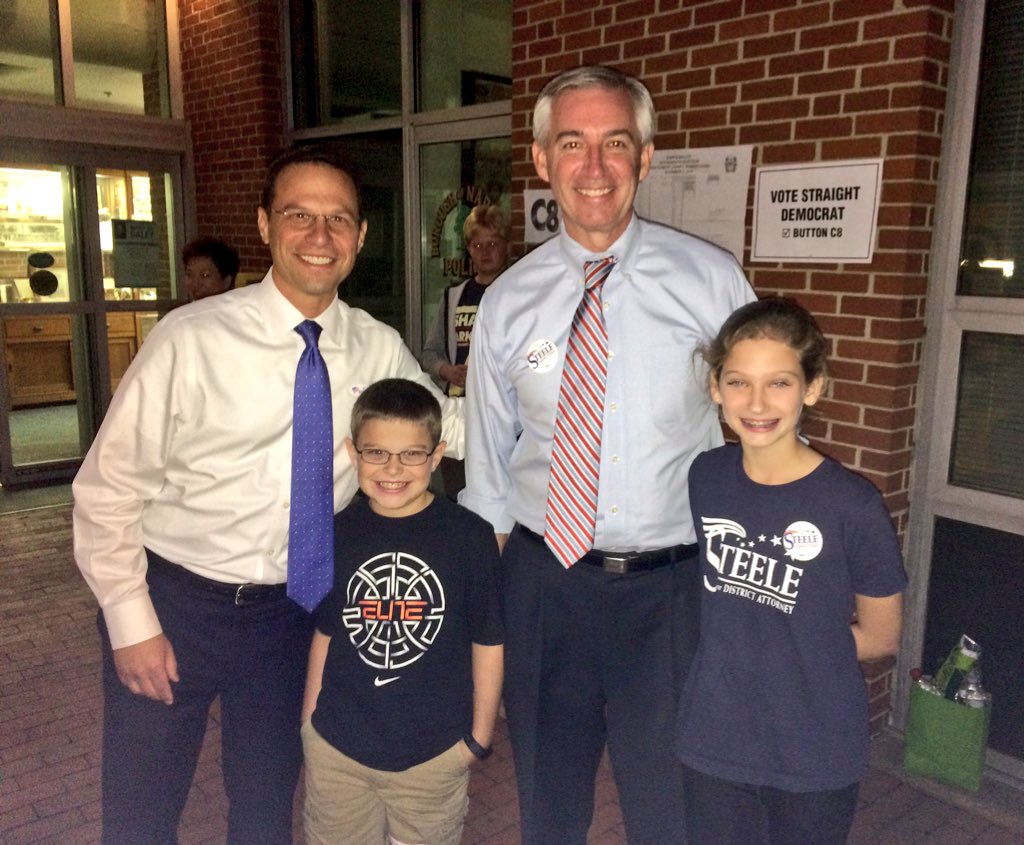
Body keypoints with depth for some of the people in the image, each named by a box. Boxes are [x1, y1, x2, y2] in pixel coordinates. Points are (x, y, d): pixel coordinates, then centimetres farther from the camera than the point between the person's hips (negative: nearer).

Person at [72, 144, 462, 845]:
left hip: (290, 611, 3)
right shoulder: (192, 339, -16)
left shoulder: (379, 351, -5)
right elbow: (108, 488, -9)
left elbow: (450, 427, 8)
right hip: (172, 602, -2)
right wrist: (131, 624, -9)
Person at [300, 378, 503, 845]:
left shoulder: (470, 536, -14)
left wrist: (479, 737, 0)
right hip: (336, 749, 2)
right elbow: (325, 635, 6)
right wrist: (309, 721, 9)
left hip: (435, 752, -2)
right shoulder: (337, 534, -5)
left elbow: (488, 643, -5)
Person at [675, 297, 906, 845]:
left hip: (814, 757, -3)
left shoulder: (852, 506, -19)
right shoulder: (704, 477, -8)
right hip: (713, 742, 3)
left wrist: (782, 645, -4)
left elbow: (880, 637, -6)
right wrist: (728, 644, -5)